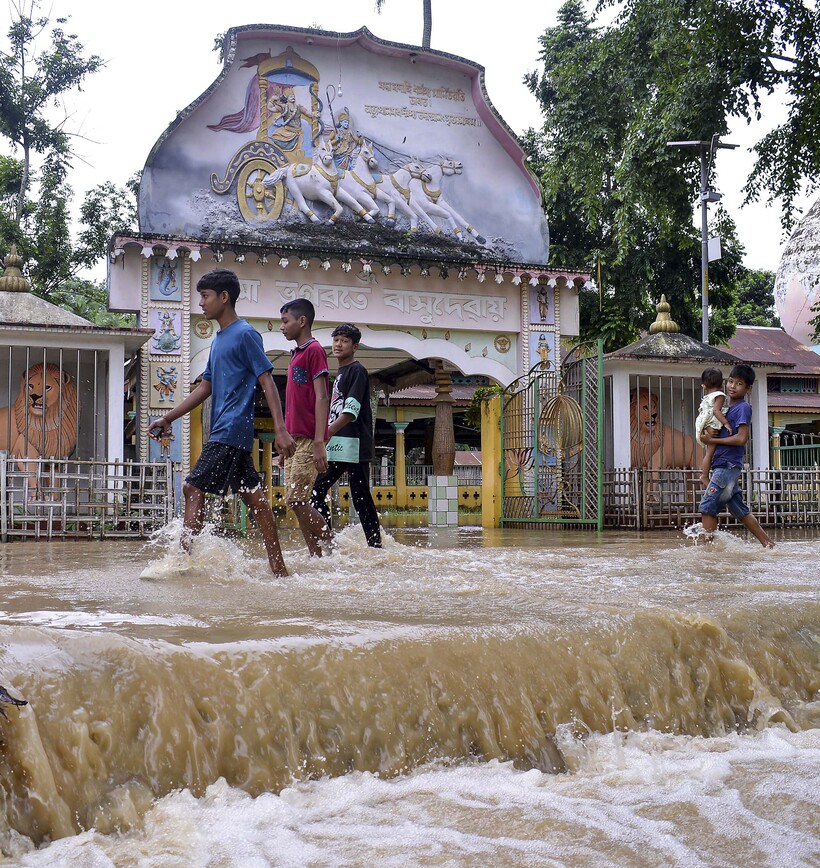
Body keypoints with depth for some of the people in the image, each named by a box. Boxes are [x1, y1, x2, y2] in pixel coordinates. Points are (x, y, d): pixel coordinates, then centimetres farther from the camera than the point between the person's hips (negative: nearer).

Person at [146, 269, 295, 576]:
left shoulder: (245, 334, -7)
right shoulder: (219, 340, 20)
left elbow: (267, 381, -13)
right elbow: (205, 388, 24)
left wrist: (280, 429, -20)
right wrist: (167, 419, 20)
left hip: (230, 431, -9)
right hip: (224, 432, 9)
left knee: (193, 488, -11)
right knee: (253, 497, 7)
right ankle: (279, 570, 8)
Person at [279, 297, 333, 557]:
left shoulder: (314, 350, -7)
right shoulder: (296, 354, 19)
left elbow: (321, 397, -15)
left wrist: (319, 443, -21)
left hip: (308, 440, -9)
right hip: (294, 439, 9)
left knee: (297, 501, -13)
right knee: (295, 503, 5)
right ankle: (317, 558, 8)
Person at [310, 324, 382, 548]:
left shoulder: (356, 371, -6)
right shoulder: (340, 374, 21)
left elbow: (351, 411, -16)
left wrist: (326, 433, -23)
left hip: (354, 447, -9)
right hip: (337, 448, 9)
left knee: (361, 498, -8)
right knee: (316, 492, 5)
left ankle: (375, 545, -3)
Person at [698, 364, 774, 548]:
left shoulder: (743, 407, -8)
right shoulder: (728, 408, 18)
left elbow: (741, 438, -19)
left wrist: (713, 439, -12)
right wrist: (708, 431, -6)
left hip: (728, 465, -9)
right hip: (722, 465, 9)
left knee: (707, 506, -11)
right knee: (740, 510, 13)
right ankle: (768, 544, 18)